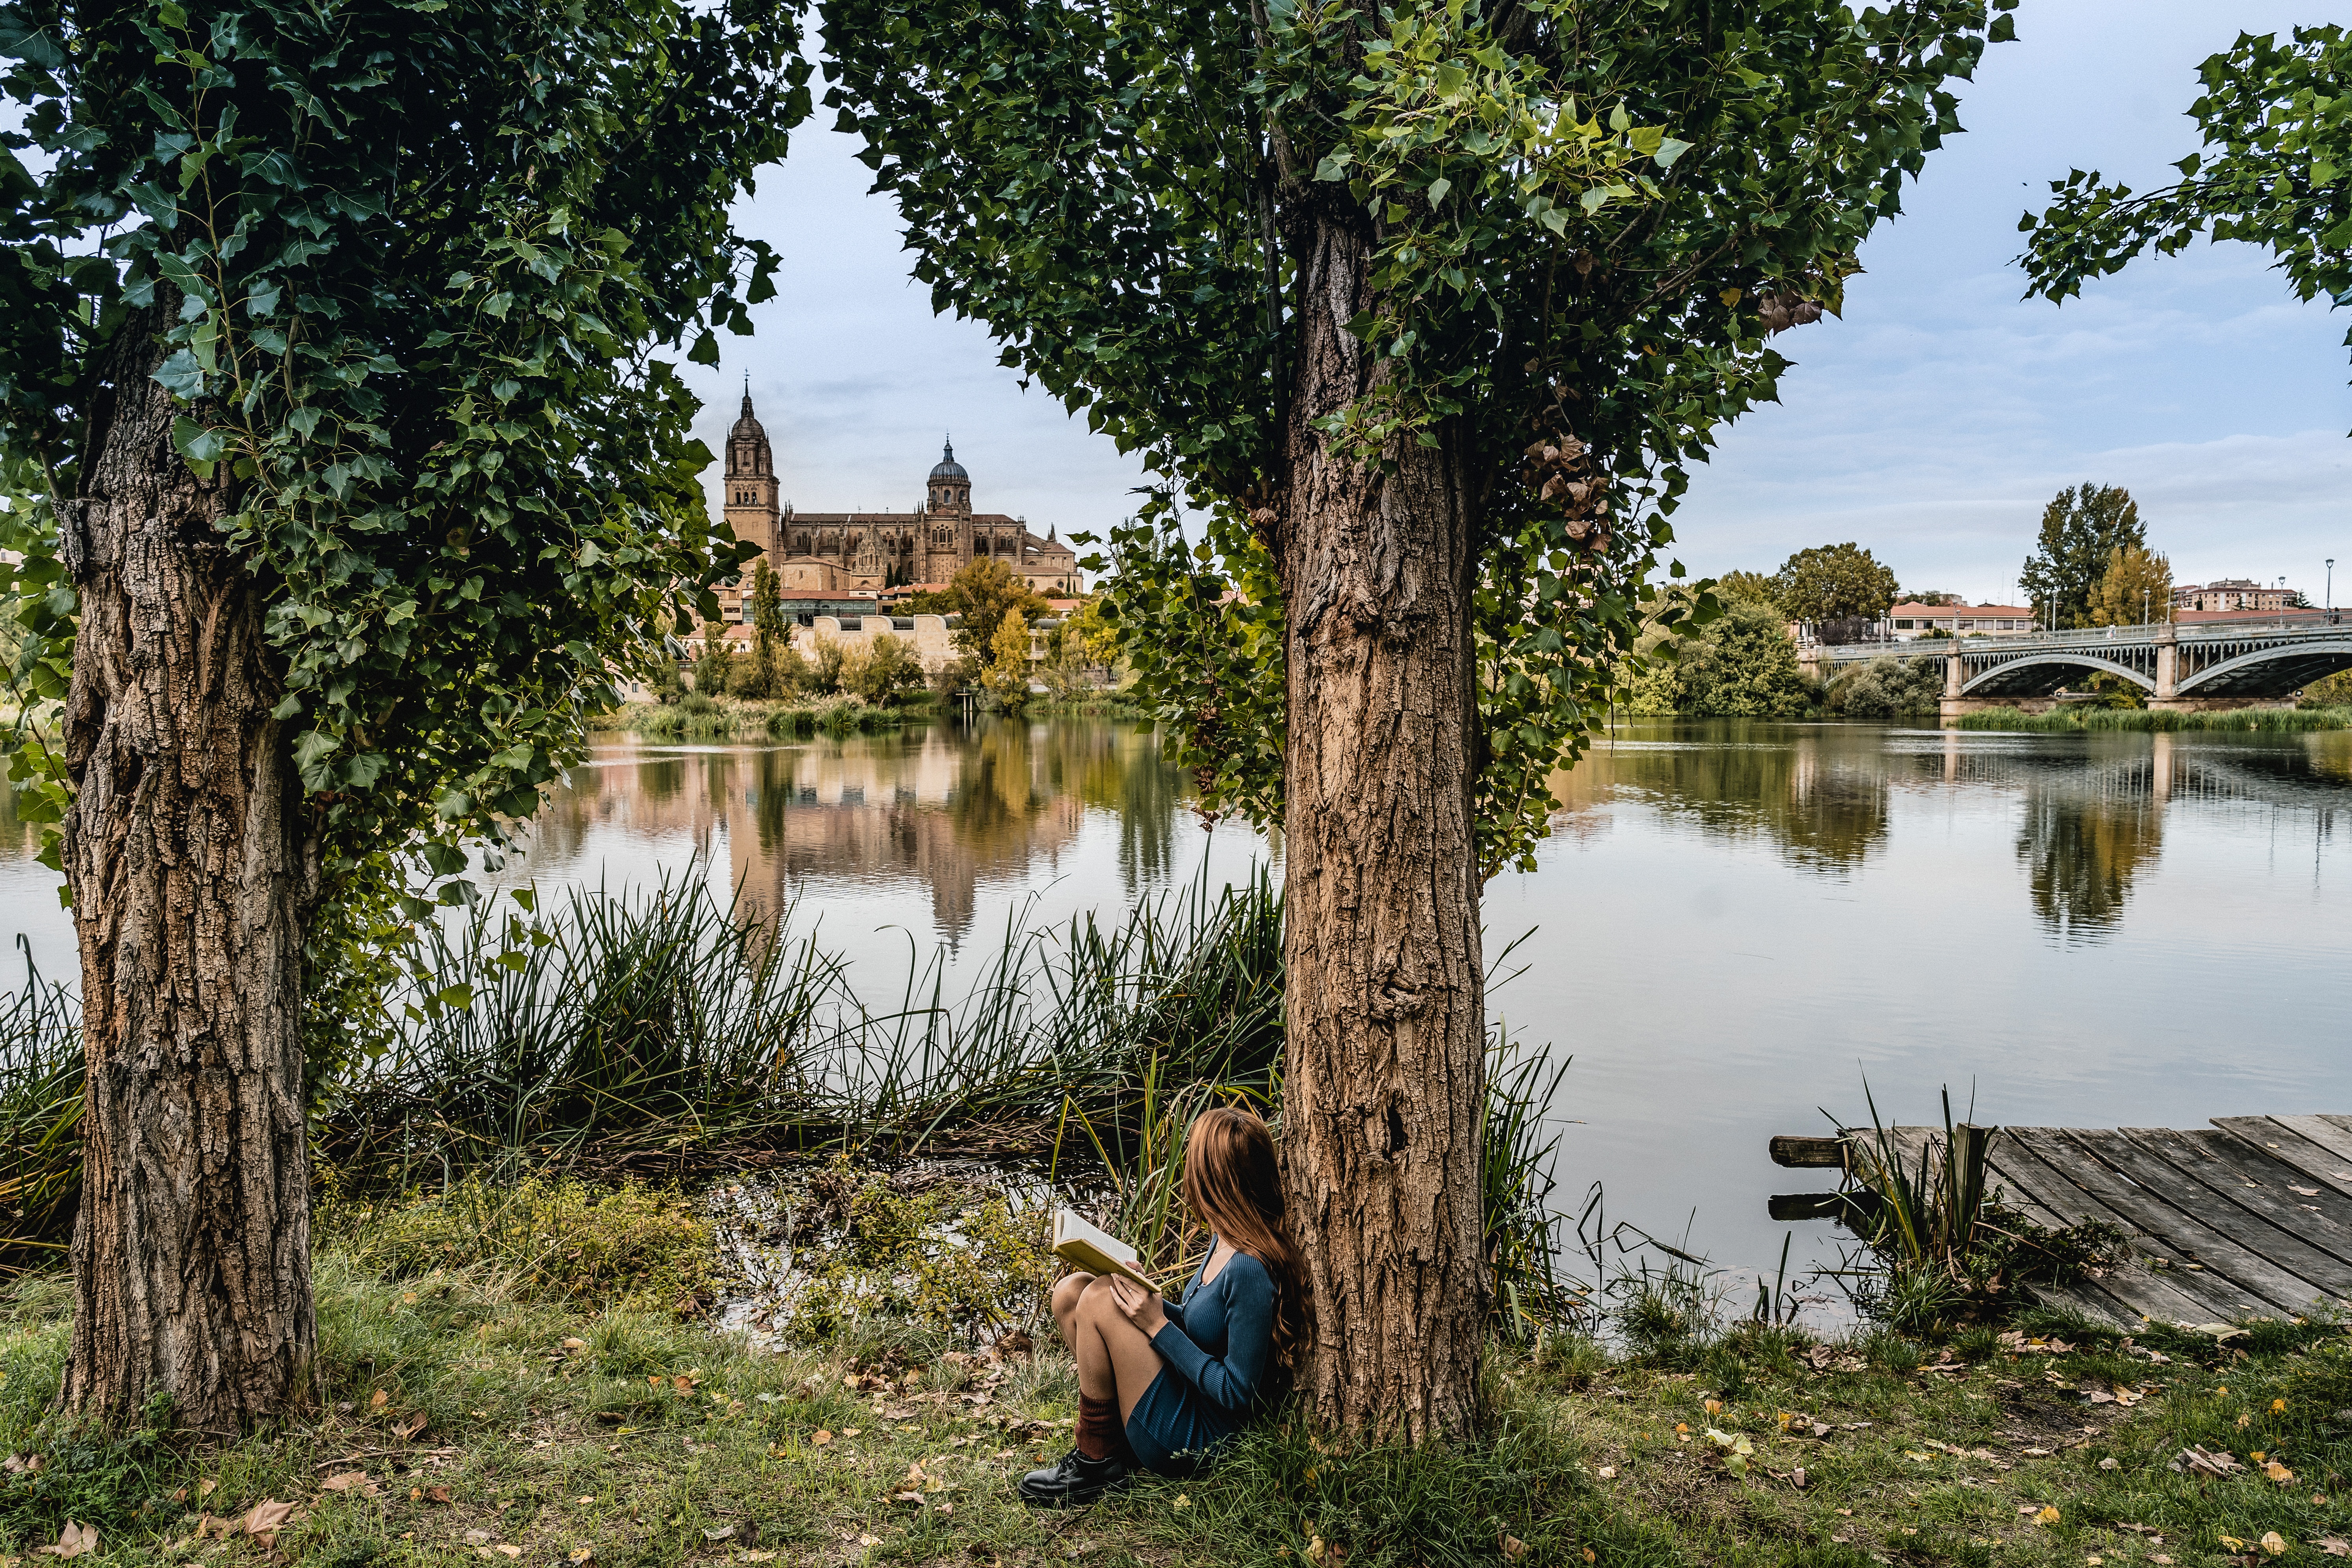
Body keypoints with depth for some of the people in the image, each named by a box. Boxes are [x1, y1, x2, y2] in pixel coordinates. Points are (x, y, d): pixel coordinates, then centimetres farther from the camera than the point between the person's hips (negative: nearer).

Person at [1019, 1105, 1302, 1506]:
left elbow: (1238, 1392, -23)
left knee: (1099, 1298, -20)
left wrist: (1159, 1326, -21)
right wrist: (1148, 1301, 0)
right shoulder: (1224, 1240, 2)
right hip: (1186, 1394, 9)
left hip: (1203, 1442, -9)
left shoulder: (1251, 1269, -26)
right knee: (1071, 1291, 2)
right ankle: (1118, 1435, 2)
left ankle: (1096, 1463, -5)